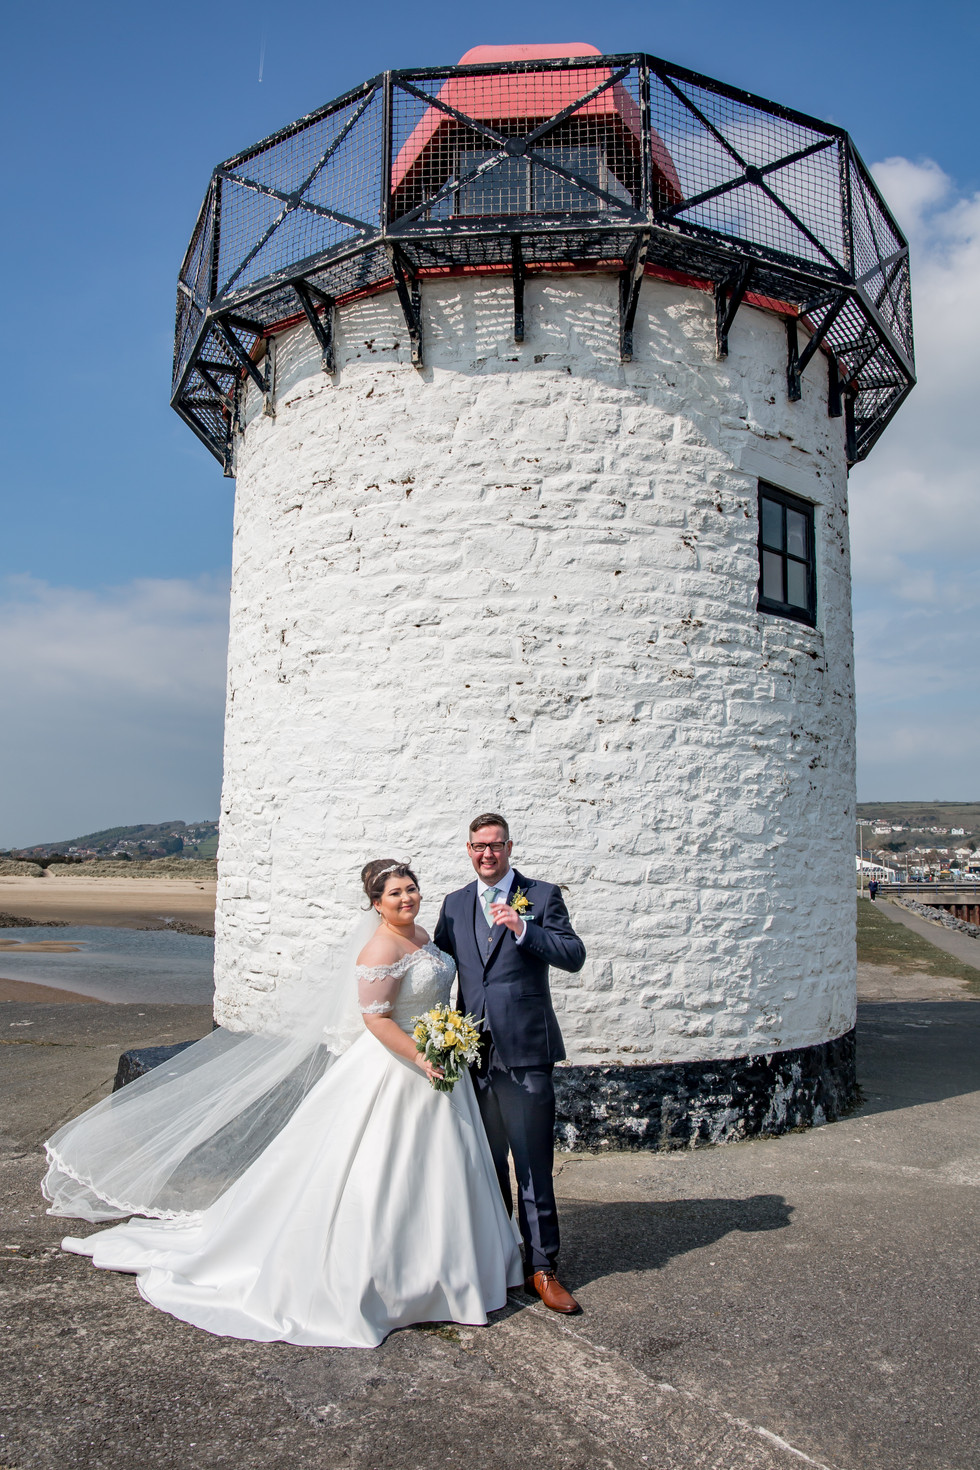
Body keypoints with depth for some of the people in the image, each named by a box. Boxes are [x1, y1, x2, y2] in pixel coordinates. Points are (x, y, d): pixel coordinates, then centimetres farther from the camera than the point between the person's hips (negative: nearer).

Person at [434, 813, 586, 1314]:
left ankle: (541, 1268, 15)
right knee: (485, 1164, 17)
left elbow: (574, 956, -10)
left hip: (525, 1052, -4)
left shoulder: (542, 896, -1)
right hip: (472, 1052, 4)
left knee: (534, 1166, 1)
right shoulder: (454, 904, 11)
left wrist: (522, 928, -22)